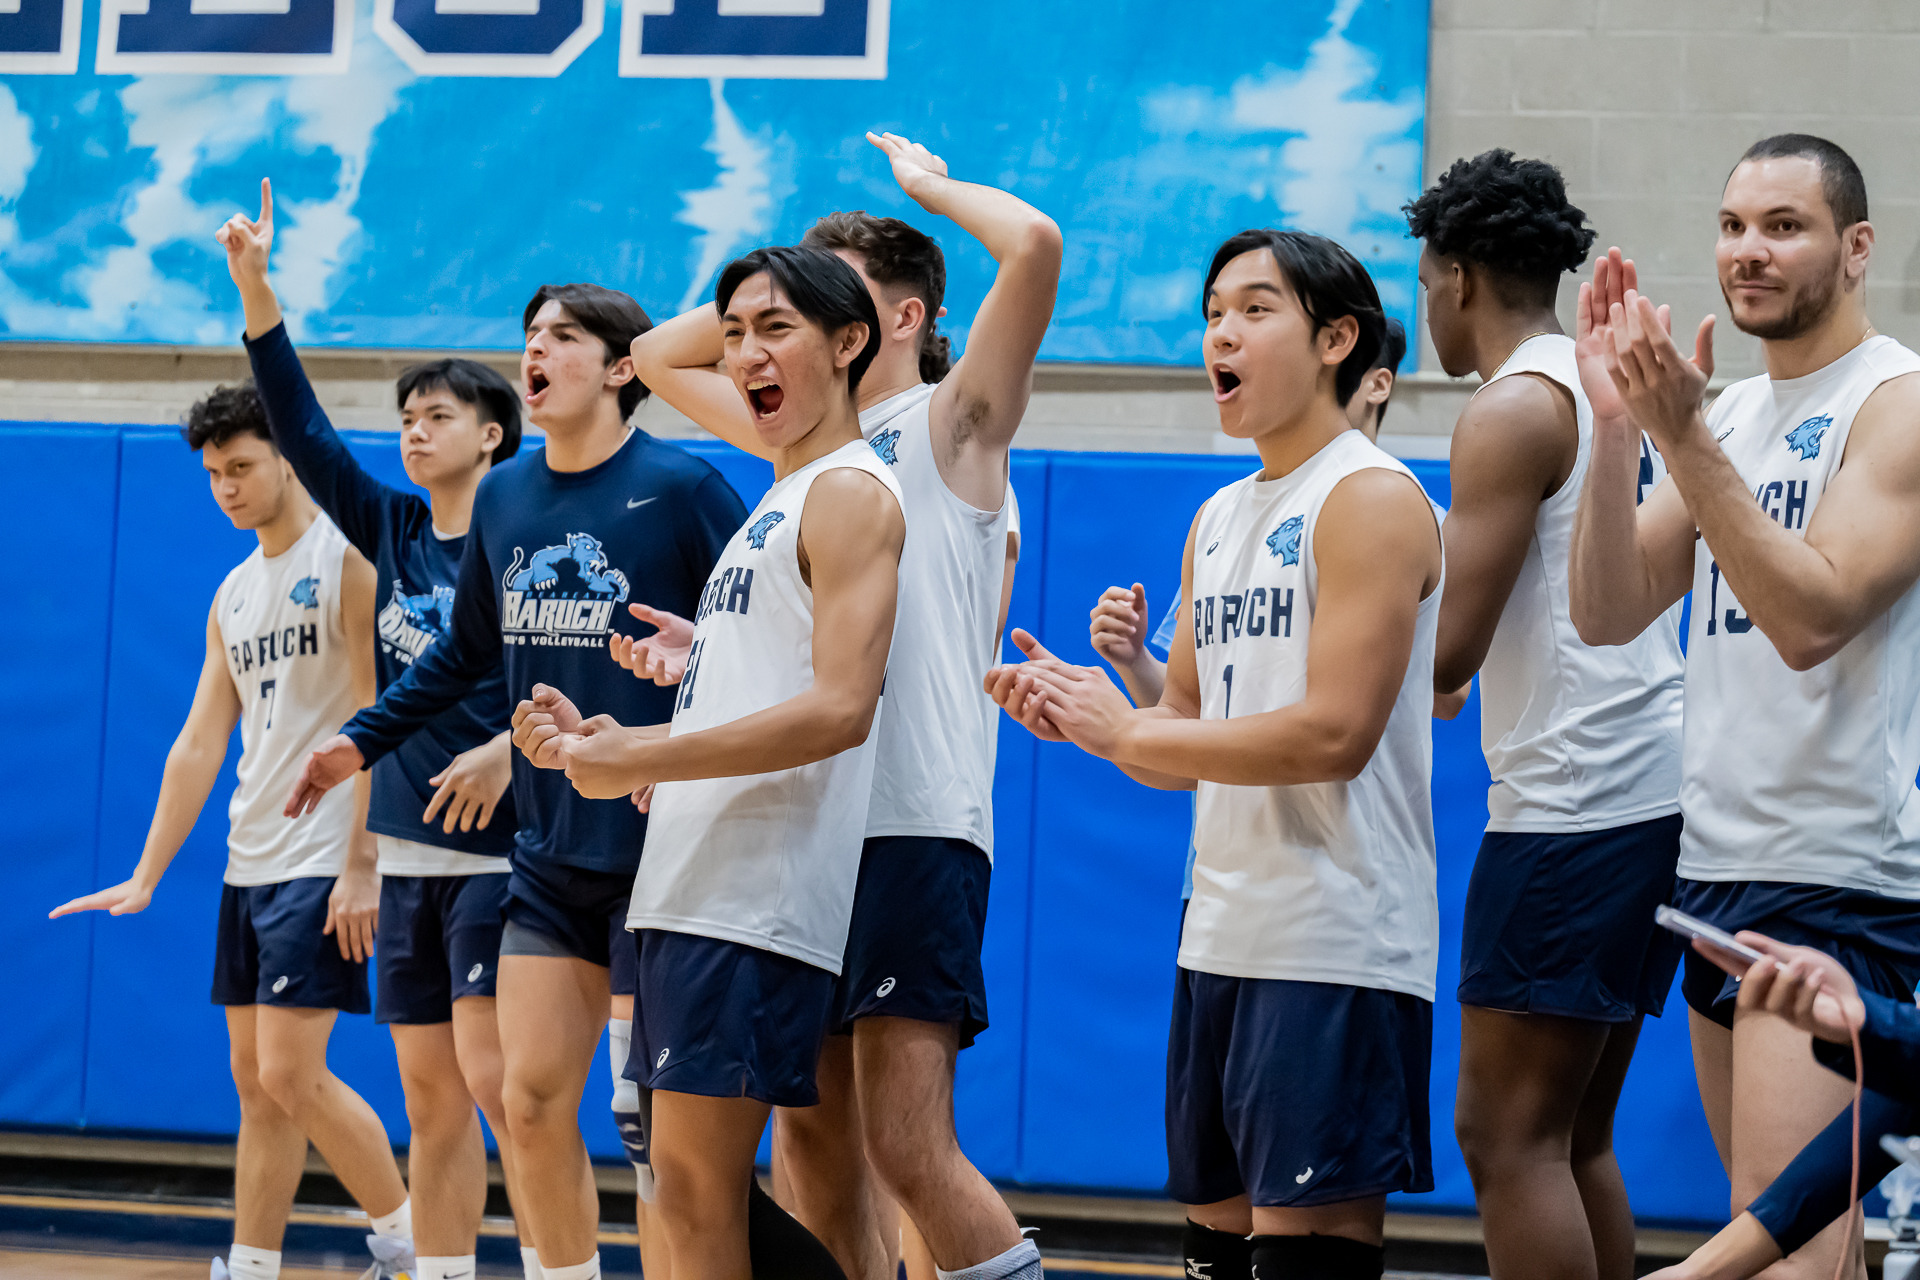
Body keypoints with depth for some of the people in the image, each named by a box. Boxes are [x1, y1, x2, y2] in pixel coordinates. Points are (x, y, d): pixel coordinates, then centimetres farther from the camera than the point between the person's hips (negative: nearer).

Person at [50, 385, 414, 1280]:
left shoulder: (348, 558, -8)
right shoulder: (235, 595, 16)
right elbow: (199, 746, 16)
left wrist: (362, 867, -19)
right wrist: (145, 879, 11)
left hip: (327, 863, -8)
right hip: (248, 864, 8)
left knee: (291, 1072, -13)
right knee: (255, 1082, 7)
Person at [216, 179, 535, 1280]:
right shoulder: (396, 533, 12)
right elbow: (302, 430, 9)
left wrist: (509, 747, -28)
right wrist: (254, 289, 2)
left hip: (498, 844, -7)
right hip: (410, 852, 7)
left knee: (491, 1070, -15)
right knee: (431, 1095, 7)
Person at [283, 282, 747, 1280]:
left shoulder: (681, 490, -10)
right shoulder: (502, 498, 8)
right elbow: (466, 651, 21)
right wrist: (361, 740, 18)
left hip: (662, 851, -6)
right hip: (549, 851, 6)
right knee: (529, 1101, 5)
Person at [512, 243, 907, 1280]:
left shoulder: (851, 492, -6)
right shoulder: (778, 504, 23)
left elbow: (839, 709, -19)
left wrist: (637, 761, -17)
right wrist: (599, 742, 10)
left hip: (757, 898, -9)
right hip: (693, 886, 10)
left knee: (696, 1184, -11)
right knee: (690, 1189, 8)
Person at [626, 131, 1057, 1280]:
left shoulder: (953, 424, 1)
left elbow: (1036, 245, -13)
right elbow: (661, 357, 31)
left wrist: (930, 186, 4)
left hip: (915, 824, -7)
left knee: (910, 1149, -15)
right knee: (813, 1152, 7)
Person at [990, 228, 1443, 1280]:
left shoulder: (1371, 499, -9)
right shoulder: (1219, 520, 17)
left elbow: (1334, 734, -19)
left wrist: (1124, 733, -14)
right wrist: (1086, 706, -1)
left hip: (1335, 952, -9)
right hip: (1221, 942, 9)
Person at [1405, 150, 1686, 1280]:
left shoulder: (1512, 411, -10)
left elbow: (1447, 656, -14)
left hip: (1572, 800, -10)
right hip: (1655, 793, 10)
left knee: (1507, 1133, -8)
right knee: (1576, 1137, 13)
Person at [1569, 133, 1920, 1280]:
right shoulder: (1733, 414, 16)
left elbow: (1814, 615, -20)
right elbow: (1609, 614, 7)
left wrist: (1683, 438, -24)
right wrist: (1620, 425, -5)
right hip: (1717, 866, 8)